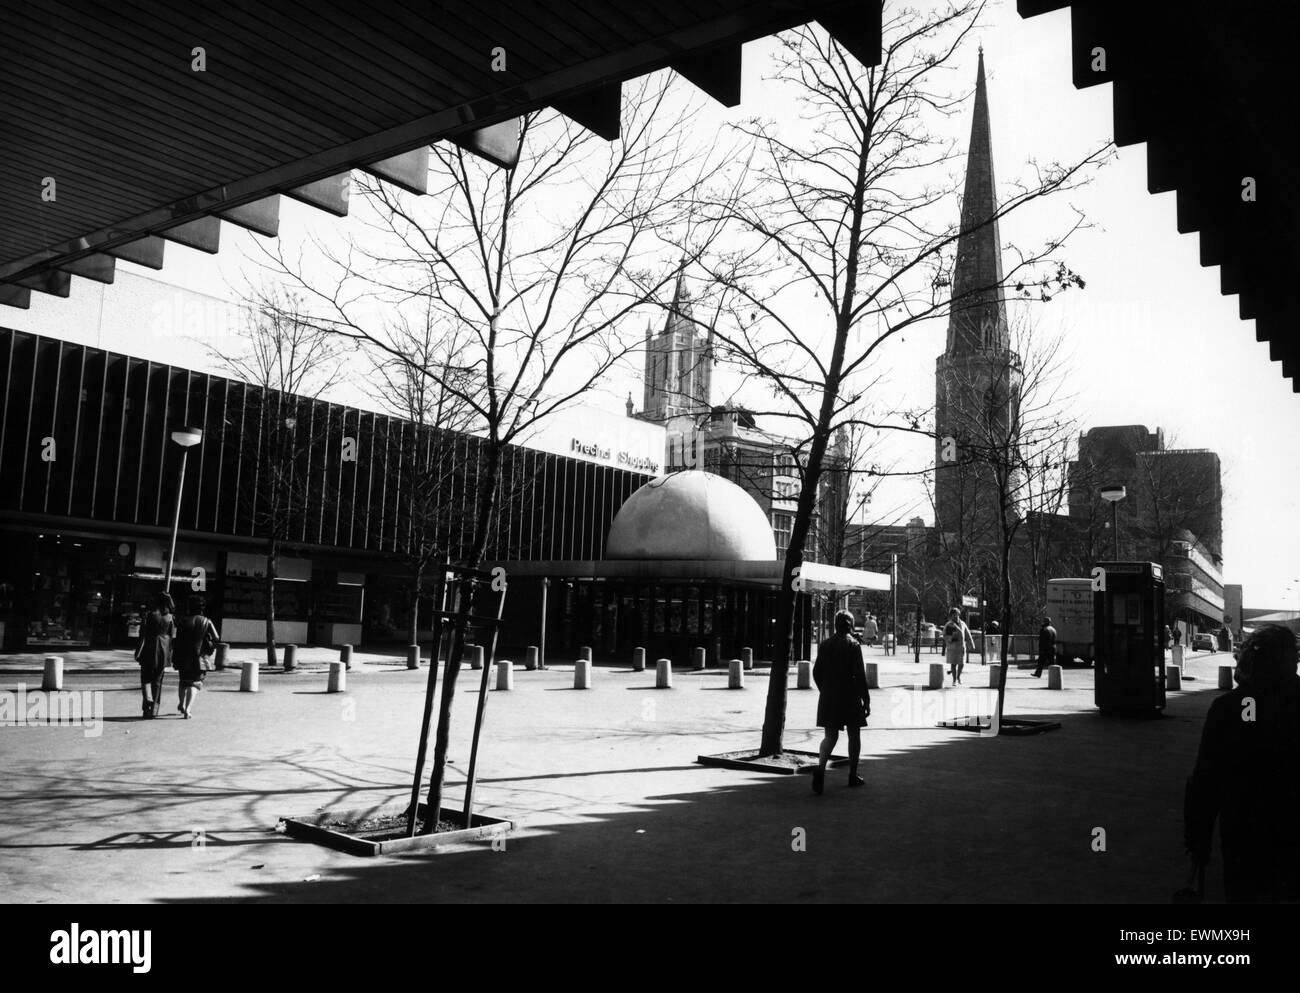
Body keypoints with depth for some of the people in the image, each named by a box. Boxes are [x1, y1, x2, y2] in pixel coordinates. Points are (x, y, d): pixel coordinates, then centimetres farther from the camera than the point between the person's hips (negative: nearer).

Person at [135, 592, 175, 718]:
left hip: (149, 650, -2)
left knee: (146, 678, 10)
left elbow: (143, 635, -8)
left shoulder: (149, 616, -6)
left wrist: (138, 652, -3)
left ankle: (148, 700, -14)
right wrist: (169, 658, 10)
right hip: (163, 650, 2)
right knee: (157, 681, 9)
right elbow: (171, 638, 3)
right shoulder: (170, 618, 1)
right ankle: (154, 709, 9)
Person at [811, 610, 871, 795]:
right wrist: (866, 700, -7)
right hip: (850, 697, -4)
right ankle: (853, 775, 17)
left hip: (828, 698, 4)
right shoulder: (853, 645, -9)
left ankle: (821, 768, -17)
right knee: (854, 735, 12)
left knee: (830, 736, 6)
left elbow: (816, 672, 7)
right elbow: (860, 675, -12)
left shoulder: (824, 645, 4)